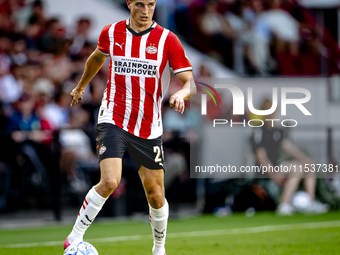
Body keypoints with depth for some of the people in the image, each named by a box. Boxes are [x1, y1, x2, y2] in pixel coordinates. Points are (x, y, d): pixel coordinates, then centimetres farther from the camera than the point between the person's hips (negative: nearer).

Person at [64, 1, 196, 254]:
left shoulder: (167, 40, -5)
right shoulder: (111, 33, 0)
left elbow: (190, 82, -8)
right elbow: (98, 56, 24)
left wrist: (181, 94, -31)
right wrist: (81, 86, 38)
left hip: (149, 127, 1)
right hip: (114, 119, -1)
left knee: (155, 194, 4)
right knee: (109, 181, -23)